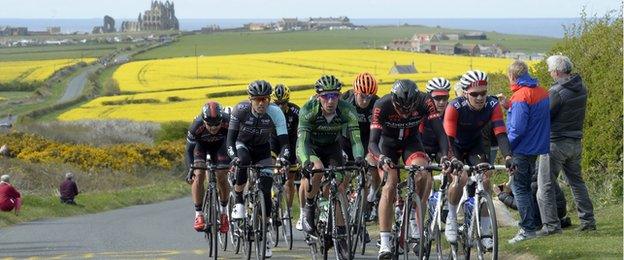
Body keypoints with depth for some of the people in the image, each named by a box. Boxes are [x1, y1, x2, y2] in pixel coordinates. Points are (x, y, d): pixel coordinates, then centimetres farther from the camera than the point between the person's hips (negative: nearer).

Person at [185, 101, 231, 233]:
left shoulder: (227, 122, -37)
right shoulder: (197, 126, -37)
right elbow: (189, 150, -26)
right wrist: (191, 169, -38)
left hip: (219, 144, 1)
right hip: (201, 144, -1)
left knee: (222, 176, -13)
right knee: (199, 174, -20)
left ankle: (224, 212, 8)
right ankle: (198, 215, -13)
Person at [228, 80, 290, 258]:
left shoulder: (275, 113, -29)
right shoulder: (240, 110, -30)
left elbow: (284, 141, -32)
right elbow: (230, 138, -29)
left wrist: (283, 156, -53)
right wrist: (234, 157, -48)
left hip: (262, 149, 1)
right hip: (242, 144, -1)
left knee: (266, 190, -9)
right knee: (243, 162, -37)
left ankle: (265, 235, 4)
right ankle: (238, 203, -16)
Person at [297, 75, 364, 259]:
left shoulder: (347, 110, -26)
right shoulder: (308, 110, -30)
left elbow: (355, 137, -31)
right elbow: (303, 139, -38)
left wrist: (359, 157, -52)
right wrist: (306, 161, -57)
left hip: (332, 147, 2)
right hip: (310, 147, -2)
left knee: (339, 187, -14)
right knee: (317, 170, -35)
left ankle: (340, 235, -6)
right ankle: (308, 208, -9)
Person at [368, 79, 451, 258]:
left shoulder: (425, 102, -29)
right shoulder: (382, 106, -32)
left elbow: (440, 132, -30)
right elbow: (372, 142, -33)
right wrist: (382, 158, -54)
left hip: (411, 141, 1)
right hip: (387, 143, -1)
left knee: (423, 176, -27)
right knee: (389, 187, -19)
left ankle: (415, 220, -6)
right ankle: (385, 242, -17)